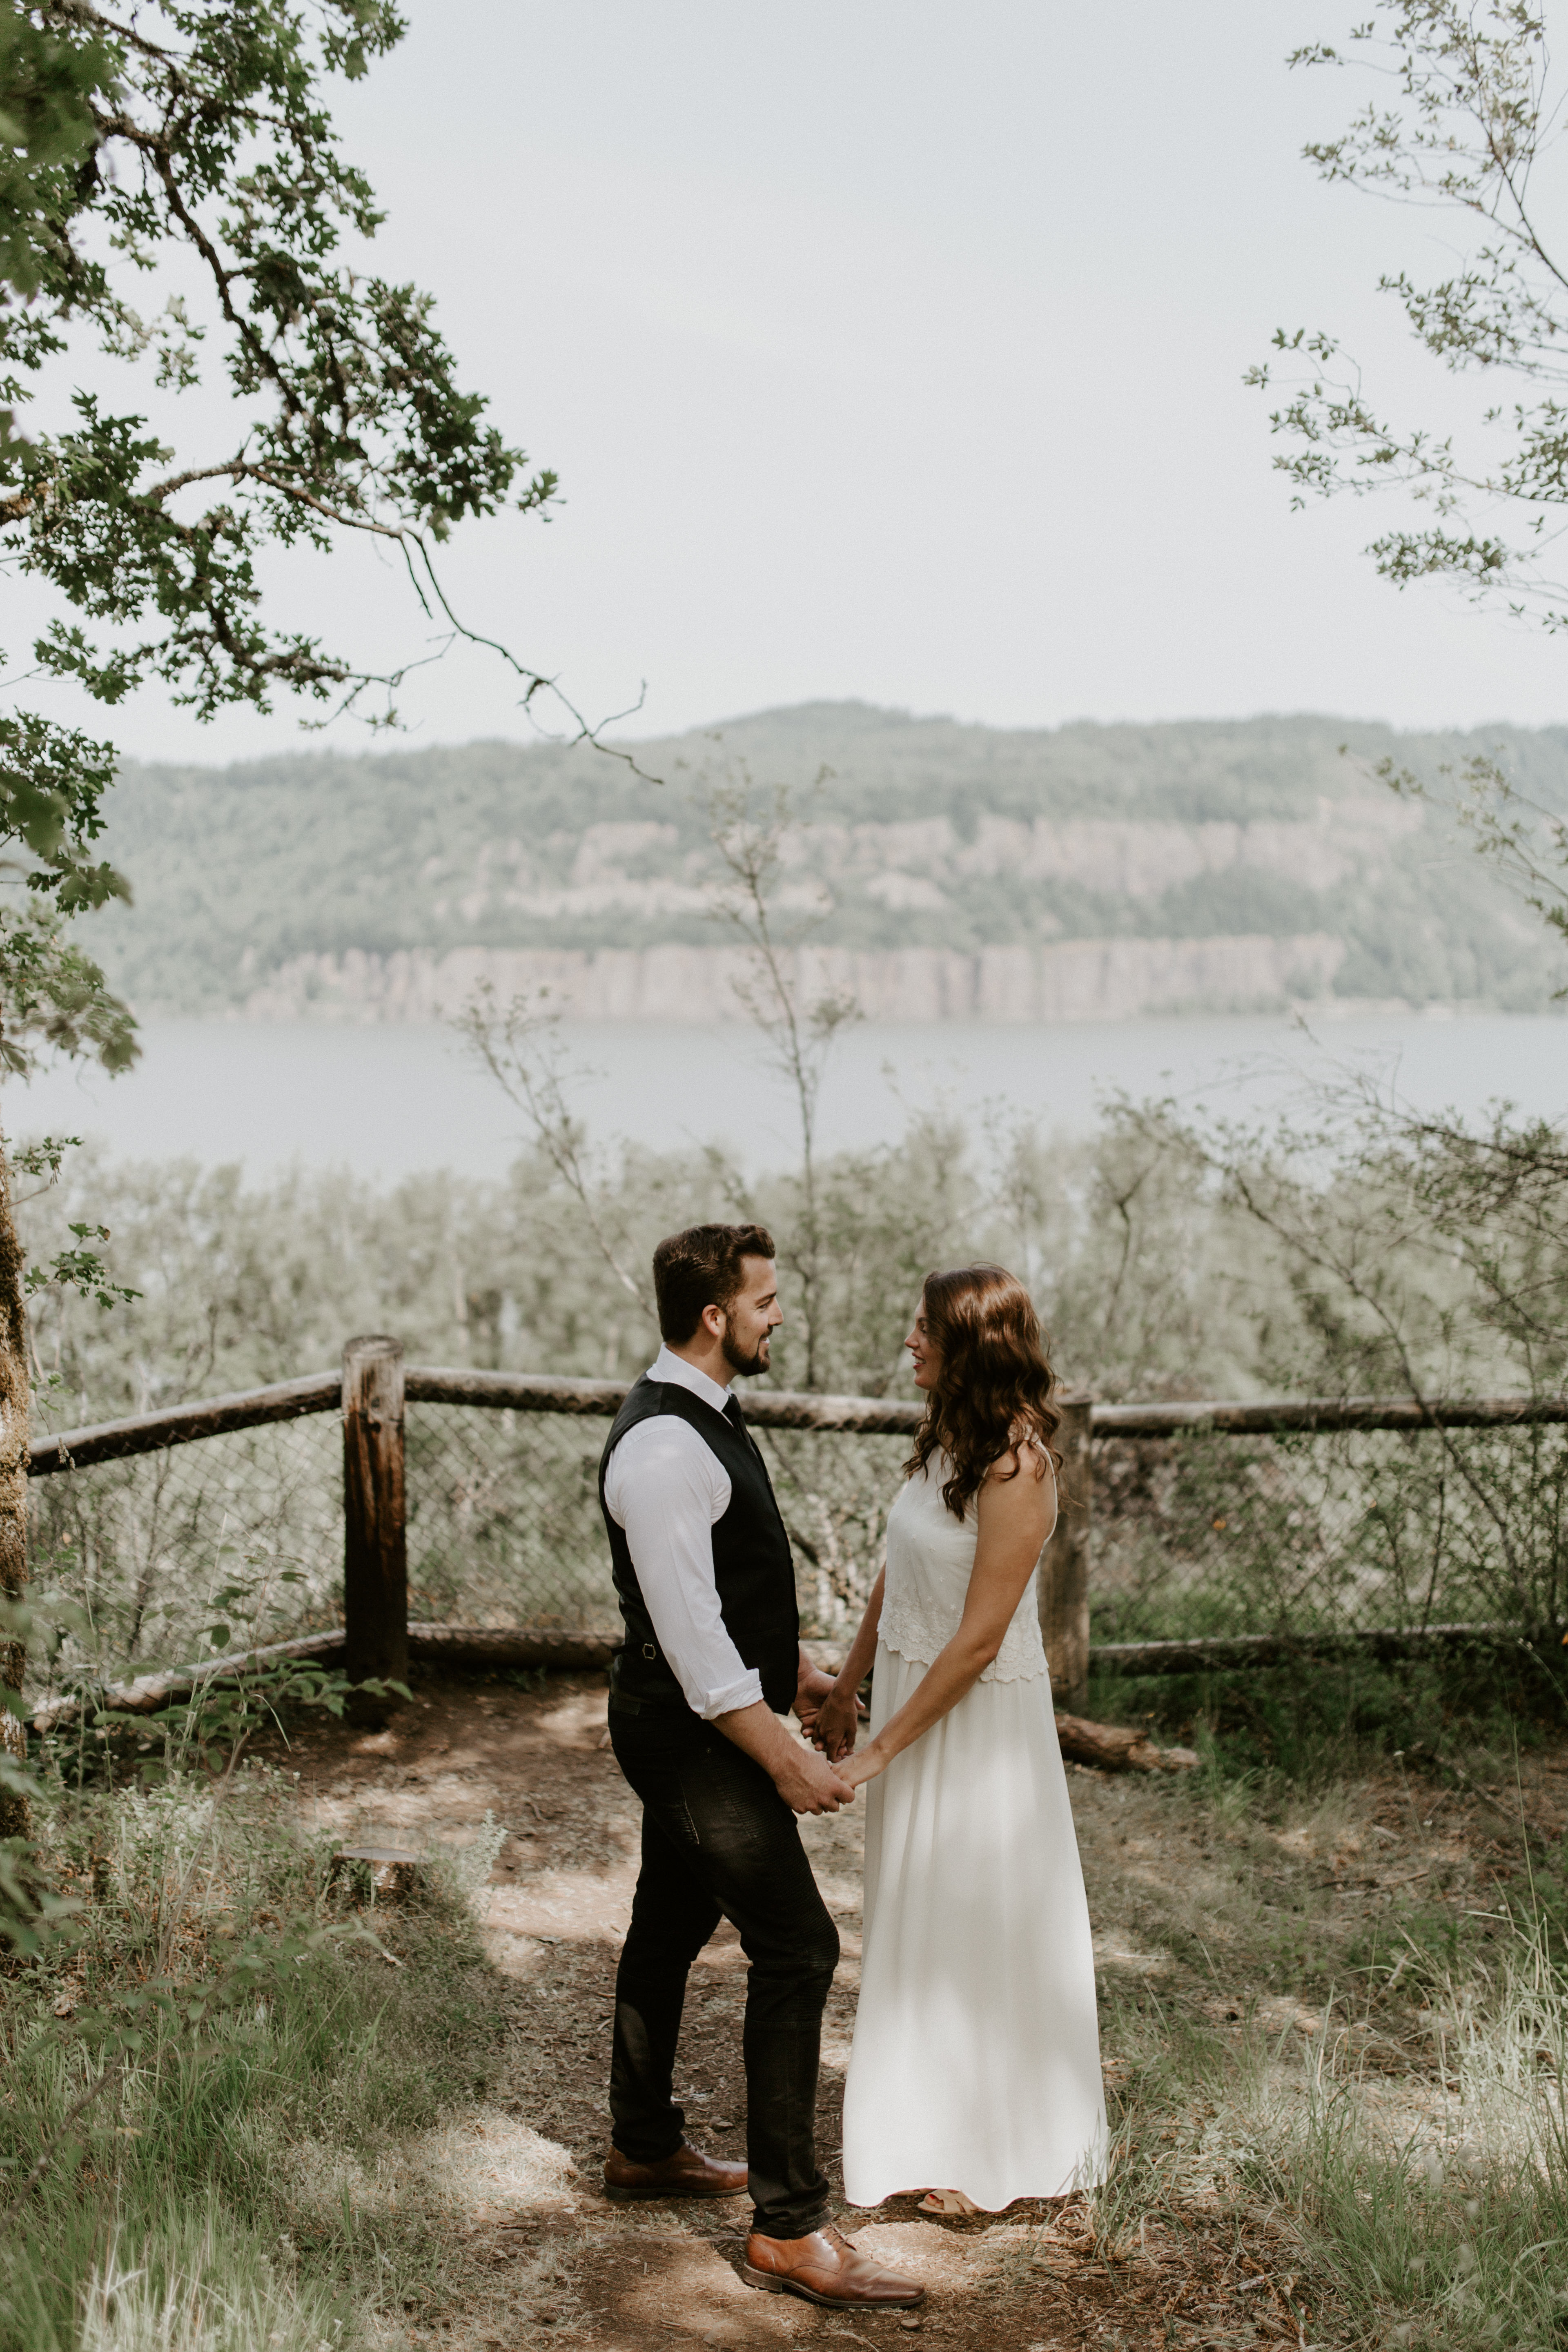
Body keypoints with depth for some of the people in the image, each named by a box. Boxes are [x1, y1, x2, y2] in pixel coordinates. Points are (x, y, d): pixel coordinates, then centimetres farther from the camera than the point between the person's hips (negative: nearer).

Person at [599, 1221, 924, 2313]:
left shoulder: (703, 1414, 8)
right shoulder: (663, 1449, -26)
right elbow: (691, 1634, -27)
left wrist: (799, 1669, 24)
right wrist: (785, 1759, -22)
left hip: (690, 1729, 10)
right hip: (695, 1733, -10)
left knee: (670, 1929, 21)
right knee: (797, 1950, -8)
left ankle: (644, 2148, 39)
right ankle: (790, 2230, 0)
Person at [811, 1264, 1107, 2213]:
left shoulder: (1017, 1467, -23)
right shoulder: (945, 1438, 2)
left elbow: (979, 1640, -22)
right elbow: (895, 1581, 10)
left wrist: (882, 1751, -18)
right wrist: (847, 1691, 13)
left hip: (981, 1712, -8)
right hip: (914, 1693, 8)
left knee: (979, 1920, 6)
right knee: (918, 1914, 18)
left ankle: (993, 2152, 24)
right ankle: (930, 2123, 36)